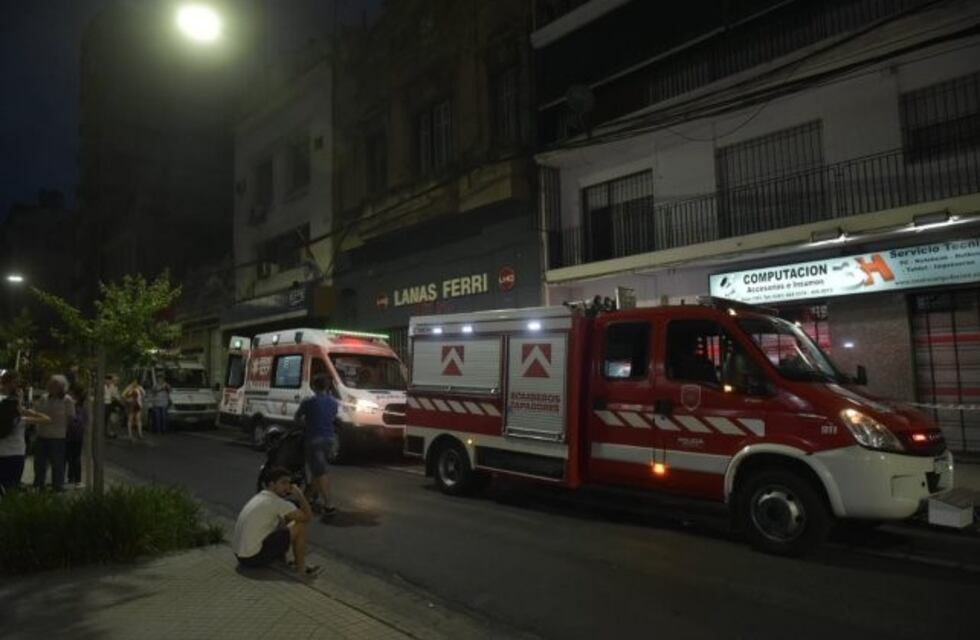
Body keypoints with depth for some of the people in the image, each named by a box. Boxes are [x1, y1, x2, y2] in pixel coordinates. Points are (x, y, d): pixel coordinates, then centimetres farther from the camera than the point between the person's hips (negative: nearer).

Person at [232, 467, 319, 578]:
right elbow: (308, 517, -12)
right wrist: (299, 495, -2)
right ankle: (301, 568, 3)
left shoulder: (260, 497, 12)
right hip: (254, 556, -10)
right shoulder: (276, 502, -16)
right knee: (300, 526, -8)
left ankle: (279, 558, 19)